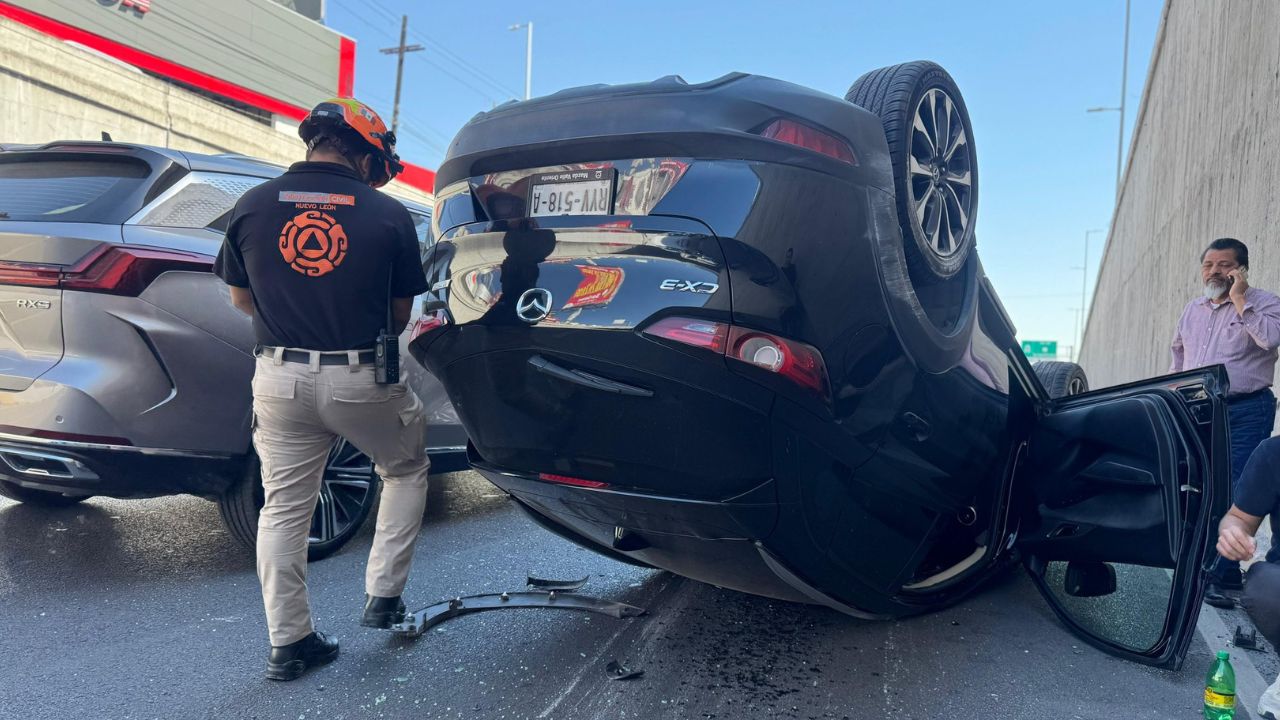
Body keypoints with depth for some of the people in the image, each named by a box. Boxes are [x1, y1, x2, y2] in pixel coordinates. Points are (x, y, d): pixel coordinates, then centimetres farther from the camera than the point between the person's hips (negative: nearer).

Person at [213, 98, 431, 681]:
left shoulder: (252, 206, 0)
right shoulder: (387, 214, -6)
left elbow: (242, 298, 11)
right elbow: (401, 315, 2)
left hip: (280, 377, 3)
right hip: (362, 380, -2)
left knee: (283, 508, 14)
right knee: (406, 472, 23)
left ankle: (288, 643, 22)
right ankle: (383, 596, 22)